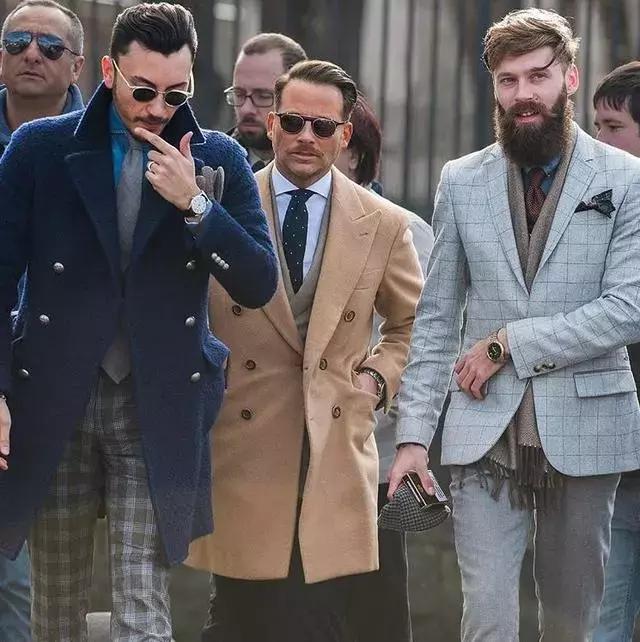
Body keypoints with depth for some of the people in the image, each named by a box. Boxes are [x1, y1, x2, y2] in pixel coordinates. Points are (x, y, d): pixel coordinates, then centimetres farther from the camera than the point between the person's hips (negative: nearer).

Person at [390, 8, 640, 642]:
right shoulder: (462, 182, 8)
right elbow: (435, 319, 8)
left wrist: (511, 341, -11)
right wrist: (413, 433, 0)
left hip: (583, 428, -1)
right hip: (485, 431, 1)